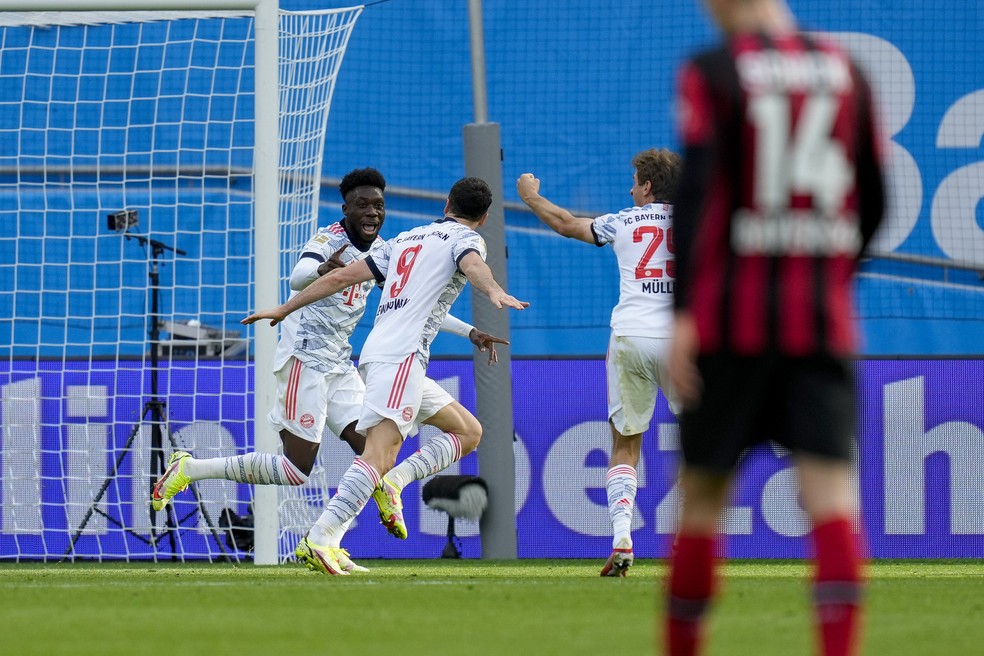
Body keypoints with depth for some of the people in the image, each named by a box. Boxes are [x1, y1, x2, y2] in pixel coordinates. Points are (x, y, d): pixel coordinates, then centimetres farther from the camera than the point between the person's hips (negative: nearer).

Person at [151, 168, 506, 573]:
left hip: (339, 366, 8)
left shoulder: (380, 253, 11)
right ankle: (188, 469, -2)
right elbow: (297, 278, -35)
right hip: (304, 358, -8)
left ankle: (327, 545, -3)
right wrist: (322, 269, -58)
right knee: (297, 470, -11)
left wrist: (469, 332, 15)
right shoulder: (330, 240, -14)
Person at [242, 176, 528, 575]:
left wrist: (285, 309, 30)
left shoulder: (405, 240, 27)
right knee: (380, 455, -21)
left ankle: (393, 481, -6)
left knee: (468, 432, 15)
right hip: (401, 356, -8)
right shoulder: (466, 238, 7)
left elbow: (343, 276, 24)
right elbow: (472, 265, -18)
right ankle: (318, 539, -34)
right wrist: (495, 293, -39)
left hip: (377, 353, 8)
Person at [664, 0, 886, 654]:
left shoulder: (711, 74, -3)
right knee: (830, 487, -5)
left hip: (733, 321, -2)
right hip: (825, 321, 2)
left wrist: (683, 313, -16)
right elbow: (874, 201, 13)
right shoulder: (846, 70, 9)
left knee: (703, 489, 9)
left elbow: (695, 191, -13)